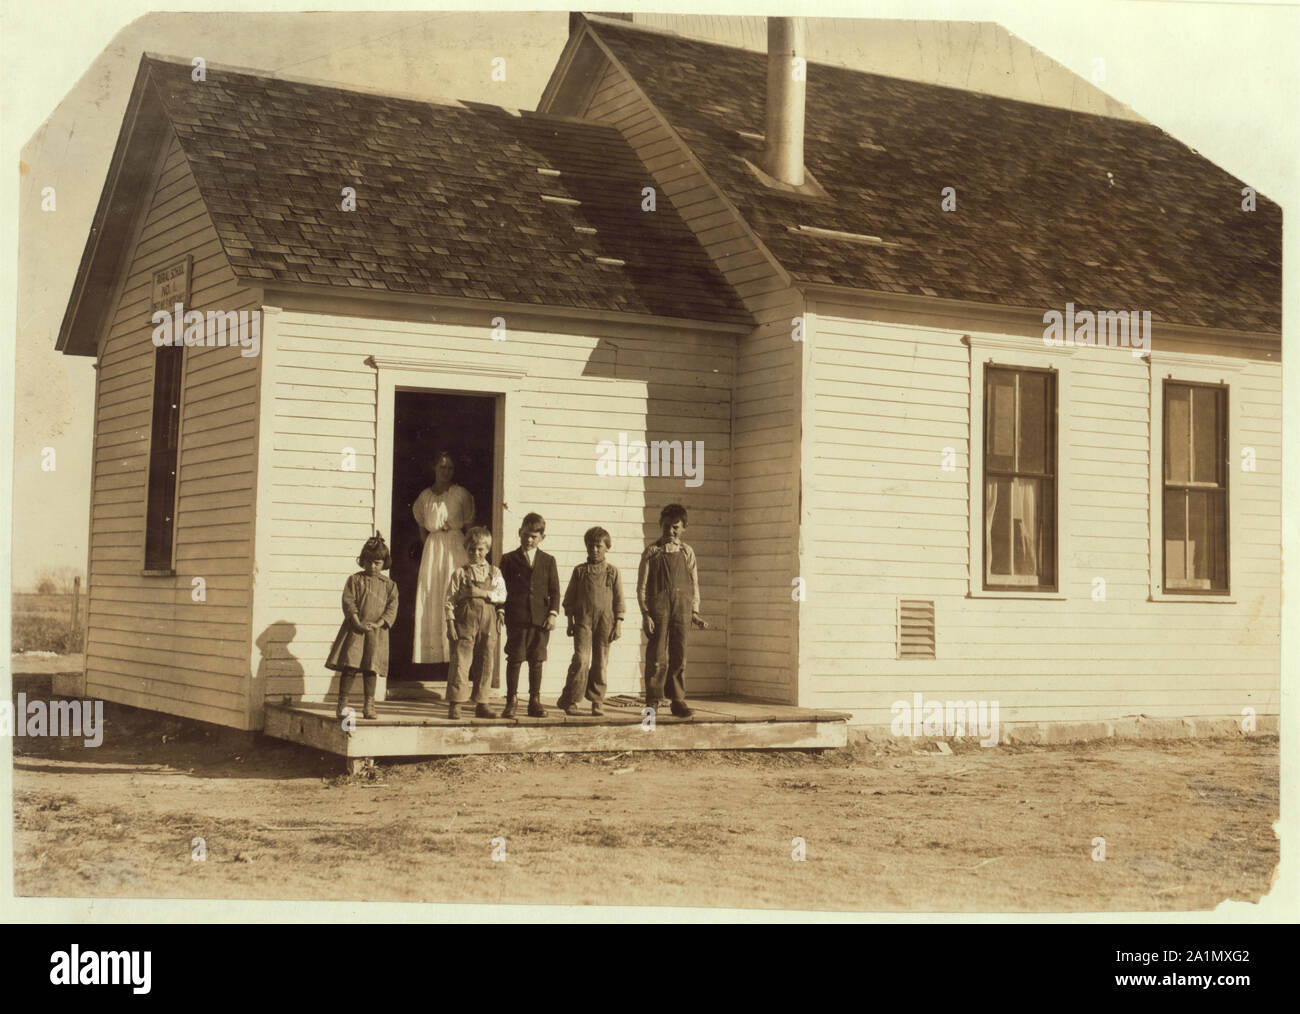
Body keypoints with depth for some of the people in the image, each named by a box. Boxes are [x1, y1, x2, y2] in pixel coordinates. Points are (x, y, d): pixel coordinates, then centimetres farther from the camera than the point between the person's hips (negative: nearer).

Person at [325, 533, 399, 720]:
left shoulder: (389, 585, 9)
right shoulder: (355, 580, 5)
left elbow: (392, 608, 2)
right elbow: (349, 602, -3)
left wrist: (377, 624, -13)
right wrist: (358, 624, -15)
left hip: (377, 632, 2)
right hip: (355, 629, -1)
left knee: (371, 668, 4)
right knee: (349, 666, -5)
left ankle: (369, 705, 11)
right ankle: (342, 703, 2)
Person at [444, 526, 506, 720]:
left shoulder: (495, 573, 13)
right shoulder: (460, 573, 6)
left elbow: (502, 595, 9)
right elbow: (450, 599, 2)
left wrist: (484, 593, -6)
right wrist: (450, 623, -5)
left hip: (488, 620, 2)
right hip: (465, 619, -2)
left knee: (486, 663, 3)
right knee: (460, 661, -7)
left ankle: (481, 704, 11)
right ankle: (455, 704, -3)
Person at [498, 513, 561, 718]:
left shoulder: (548, 561, 11)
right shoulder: (508, 559, 8)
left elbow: (555, 590, 8)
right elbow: (502, 588, 8)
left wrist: (553, 614, -3)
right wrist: (501, 613, 1)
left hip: (541, 619, 1)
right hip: (516, 619, -1)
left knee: (537, 661, 5)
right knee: (515, 660, -1)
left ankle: (535, 702, 12)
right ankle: (511, 703, 4)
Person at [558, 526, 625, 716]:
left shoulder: (612, 571, 8)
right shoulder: (580, 570, 8)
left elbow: (619, 599, 8)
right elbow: (569, 597, 11)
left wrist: (618, 624, 3)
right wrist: (570, 621, 5)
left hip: (605, 622, 1)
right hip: (583, 620, -1)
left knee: (601, 663, 3)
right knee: (581, 660, -11)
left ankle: (597, 702, 12)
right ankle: (569, 700, -5)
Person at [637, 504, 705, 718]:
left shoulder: (687, 552, 11)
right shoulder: (651, 552, 4)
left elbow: (694, 584, 13)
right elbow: (642, 585, 2)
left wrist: (695, 611, 5)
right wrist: (645, 614, -6)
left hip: (682, 605, 2)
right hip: (658, 604, -2)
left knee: (679, 656, 3)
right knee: (657, 655, -3)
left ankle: (678, 700, 9)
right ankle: (652, 700, 6)